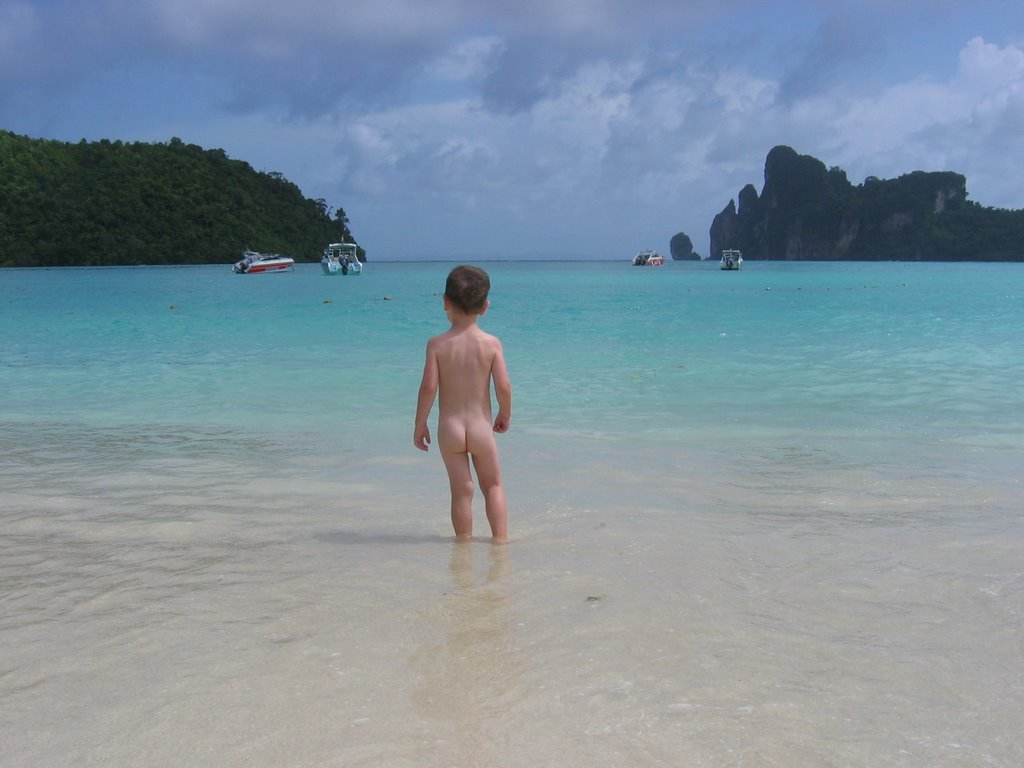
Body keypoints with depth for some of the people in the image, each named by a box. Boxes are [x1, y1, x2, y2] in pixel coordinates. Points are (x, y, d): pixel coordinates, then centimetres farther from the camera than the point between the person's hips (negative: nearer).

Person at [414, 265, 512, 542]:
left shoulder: (437, 344, -8)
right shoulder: (491, 343, -7)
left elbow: (429, 387, -13)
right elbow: (503, 386, -10)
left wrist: (420, 425, -1)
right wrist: (505, 415, 9)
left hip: (449, 429, 0)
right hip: (481, 428, 0)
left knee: (461, 490, 8)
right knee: (492, 485, 16)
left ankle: (464, 541, 14)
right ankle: (500, 538, 16)